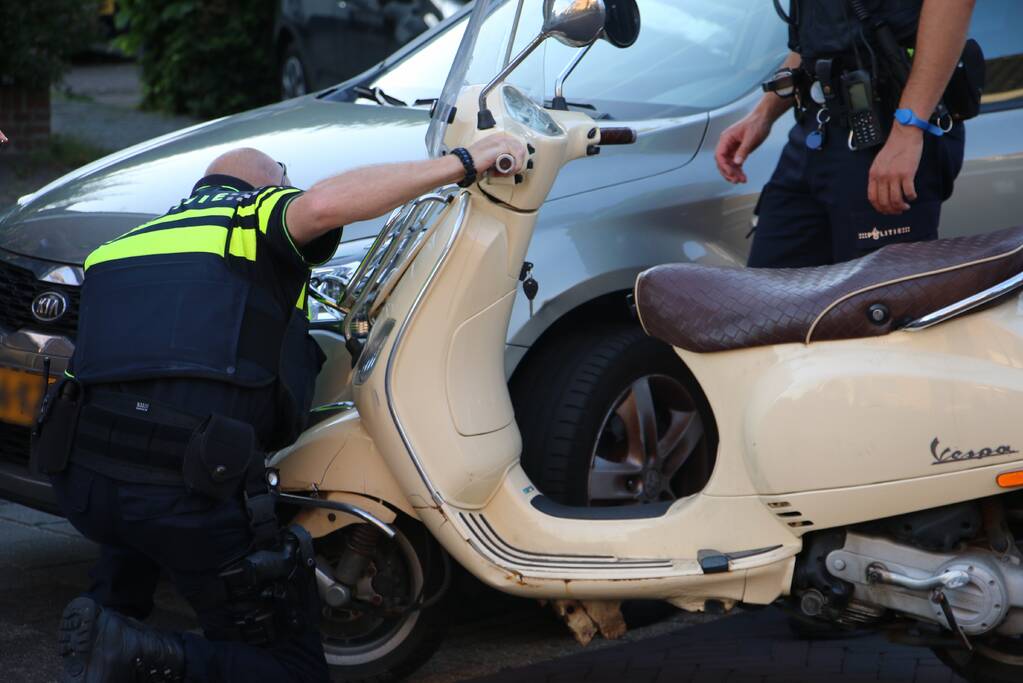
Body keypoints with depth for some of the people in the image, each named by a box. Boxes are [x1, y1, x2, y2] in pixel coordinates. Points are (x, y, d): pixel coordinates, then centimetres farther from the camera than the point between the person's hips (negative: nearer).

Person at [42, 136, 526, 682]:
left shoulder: (123, 245, 28)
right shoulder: (261, 214, 10)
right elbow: (324, 204, -14)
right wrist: (464, 163, -9)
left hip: (78, 481, 6)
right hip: (190, 489, -6)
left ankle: (109, 611, 20)